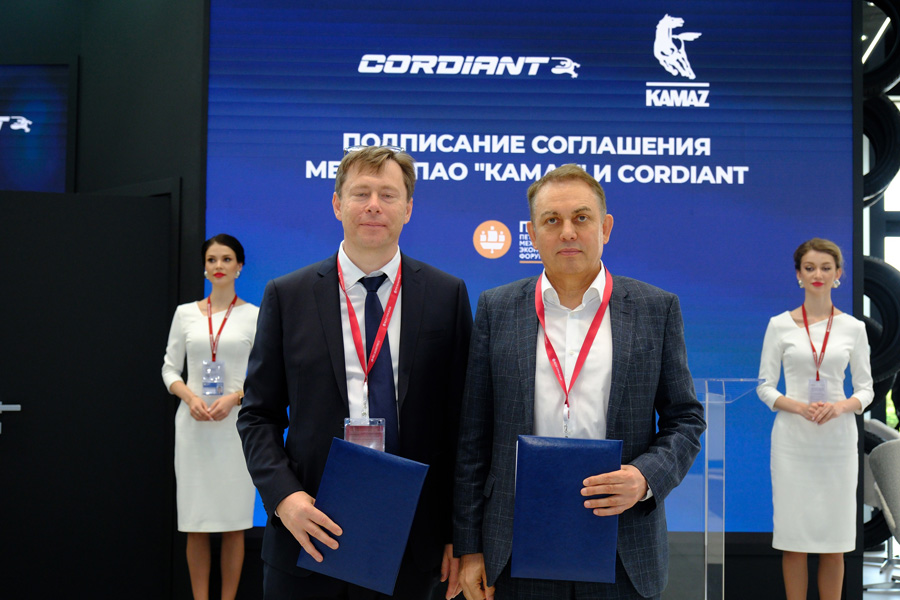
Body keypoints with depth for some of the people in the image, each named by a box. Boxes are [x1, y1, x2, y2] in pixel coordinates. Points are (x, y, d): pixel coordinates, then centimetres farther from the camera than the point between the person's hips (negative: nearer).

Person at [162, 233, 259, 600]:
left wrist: (233, 398, -14)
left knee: (234, 522, 1)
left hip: (235, 425, -1)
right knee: (195, 521, 3)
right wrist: (190, 397, -9)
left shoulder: (254, 315, 3)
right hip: (193, 425, 2)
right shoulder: (185, 313, 8)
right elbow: (170, 367, 9)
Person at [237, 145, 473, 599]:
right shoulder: (287, 296, 2)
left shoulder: (447, 296, 1)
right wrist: (283, 496, -11)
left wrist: (459, 530, 0)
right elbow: (258, 414, 4)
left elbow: (461, 420, 2)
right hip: (312, 533, 1)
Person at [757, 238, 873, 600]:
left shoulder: (853, 327, 5)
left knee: (834, 541, 5)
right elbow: (765, 386, 1)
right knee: (794, 538, 1)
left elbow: (865, 388, 6)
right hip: (793, 439, -1)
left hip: (838, 439, 1)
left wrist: (842, 406, -14)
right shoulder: (780, 325, 1)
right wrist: (796, 406, -17)